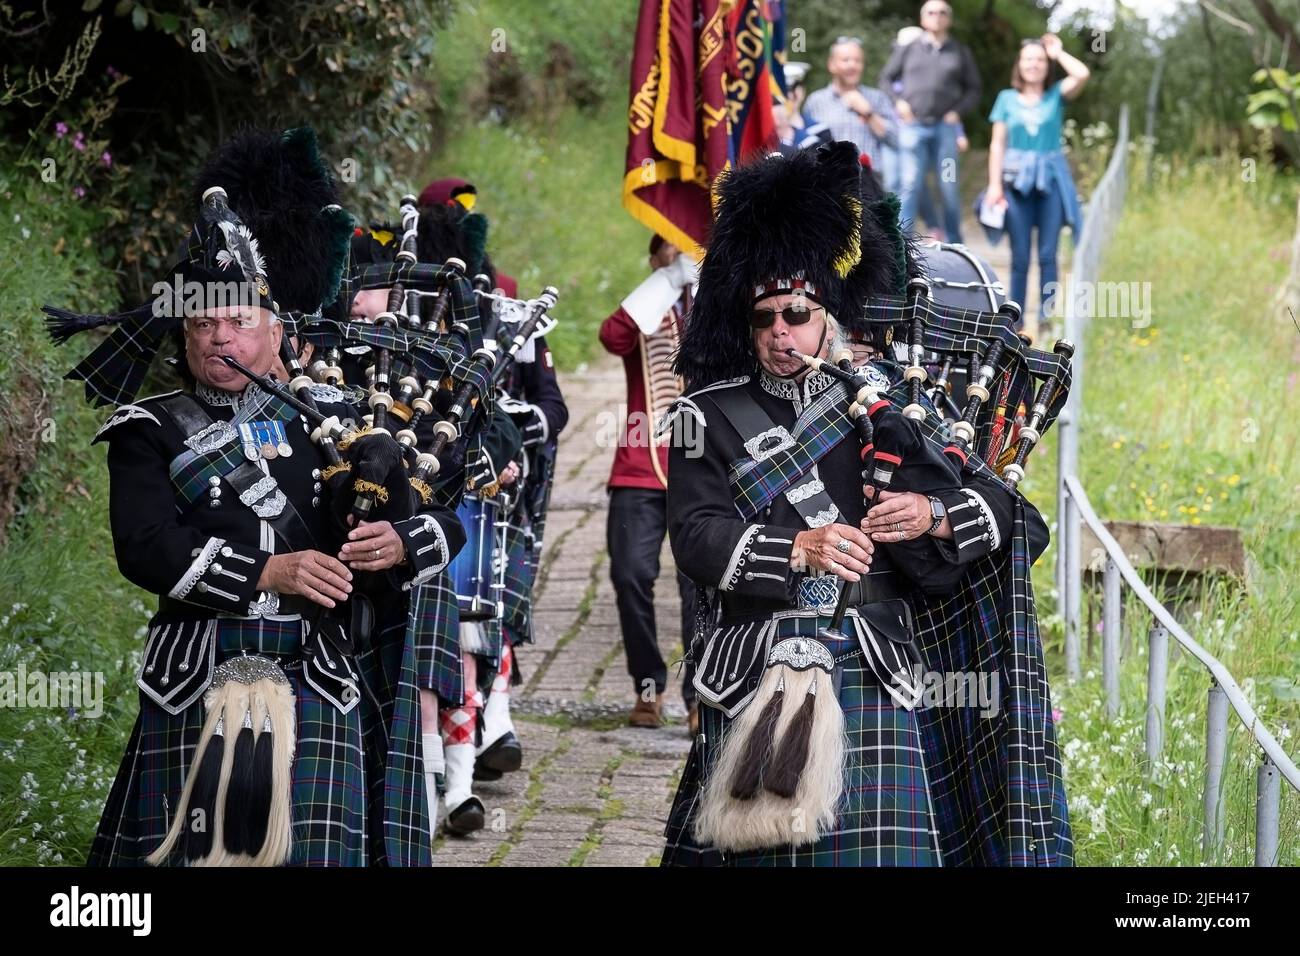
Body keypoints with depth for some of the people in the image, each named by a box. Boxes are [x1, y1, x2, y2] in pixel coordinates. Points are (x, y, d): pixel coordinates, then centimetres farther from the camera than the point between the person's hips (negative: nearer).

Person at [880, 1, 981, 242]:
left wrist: (958, 110, -3)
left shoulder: (960, 53, 13)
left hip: (946, 126, 1)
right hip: (912, 125, -1)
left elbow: (973, 90, 13)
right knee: (909, 186, -6)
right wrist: (898, 102, 0)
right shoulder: (908, 50, 12)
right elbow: (886, 79, 16)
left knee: (950, 187, 1)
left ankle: (955, 246, 10)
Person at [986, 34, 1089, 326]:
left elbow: (1082, 74, -13)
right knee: (1020, 255, 1)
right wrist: (995, 185, -2)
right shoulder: (1007, 99, 7)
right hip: (1017, 180, 0)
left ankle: (1046, 316, 1)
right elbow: (997, 144, 6)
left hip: (1050, 180, 0)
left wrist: (1058, 52, 2)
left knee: (1048, 254, -2)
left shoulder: (1056, 95, 6)